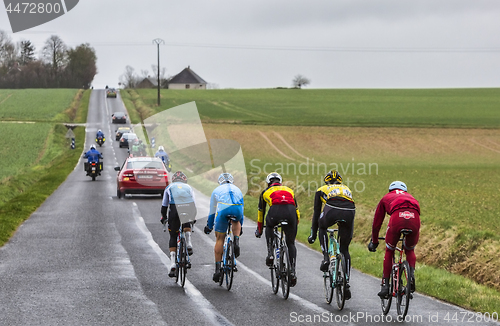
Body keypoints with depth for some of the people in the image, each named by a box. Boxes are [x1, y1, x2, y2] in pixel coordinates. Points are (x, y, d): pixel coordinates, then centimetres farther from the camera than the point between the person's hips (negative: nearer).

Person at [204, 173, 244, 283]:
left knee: (219, 239, 9)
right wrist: (240, 226, 55)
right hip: (237, 209, 2)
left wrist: (209, 227, 46)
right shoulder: (237, 189, 37)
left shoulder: (217, 190, 32)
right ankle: (236, 242, 10)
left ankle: (218, 268, 7)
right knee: (236, 222, 37)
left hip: (223, 210, -1)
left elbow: (212, 212, 36)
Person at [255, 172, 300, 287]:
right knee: (291, 243, 15)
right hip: (291, 211, 1)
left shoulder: (266, 192, 32)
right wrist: (295, 226, 53)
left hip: (275, 211, -1)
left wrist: (259, 230, 52)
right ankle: (293, 272, 2)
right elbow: (296, 210, 40)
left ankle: (270, 254, 19)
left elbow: (261, 212, 40)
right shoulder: (289, 190, 37)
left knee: (269, 226, 34)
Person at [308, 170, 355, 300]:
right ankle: (346, 284, 12)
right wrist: (349, 234, 57)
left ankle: (325, 258, 19)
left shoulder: (322, 190, 32)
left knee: (322, 227, 35)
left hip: (332, 209, -2)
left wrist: (313, 234, 43)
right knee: (344, 249, 17)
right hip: (349, 211, 2)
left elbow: (316, 213, 34)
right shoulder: (346, 189, 41)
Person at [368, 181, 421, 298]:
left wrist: (374, 241, 53)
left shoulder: (386, 198, 36)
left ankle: (385, 285, 15)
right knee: (410, 250, 28)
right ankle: (411, 274, 2)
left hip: (397, 218, -2)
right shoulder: (411, 197, 43)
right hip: (414, 218, 2)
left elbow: (377, 222, 40)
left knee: (389, 251, 20)